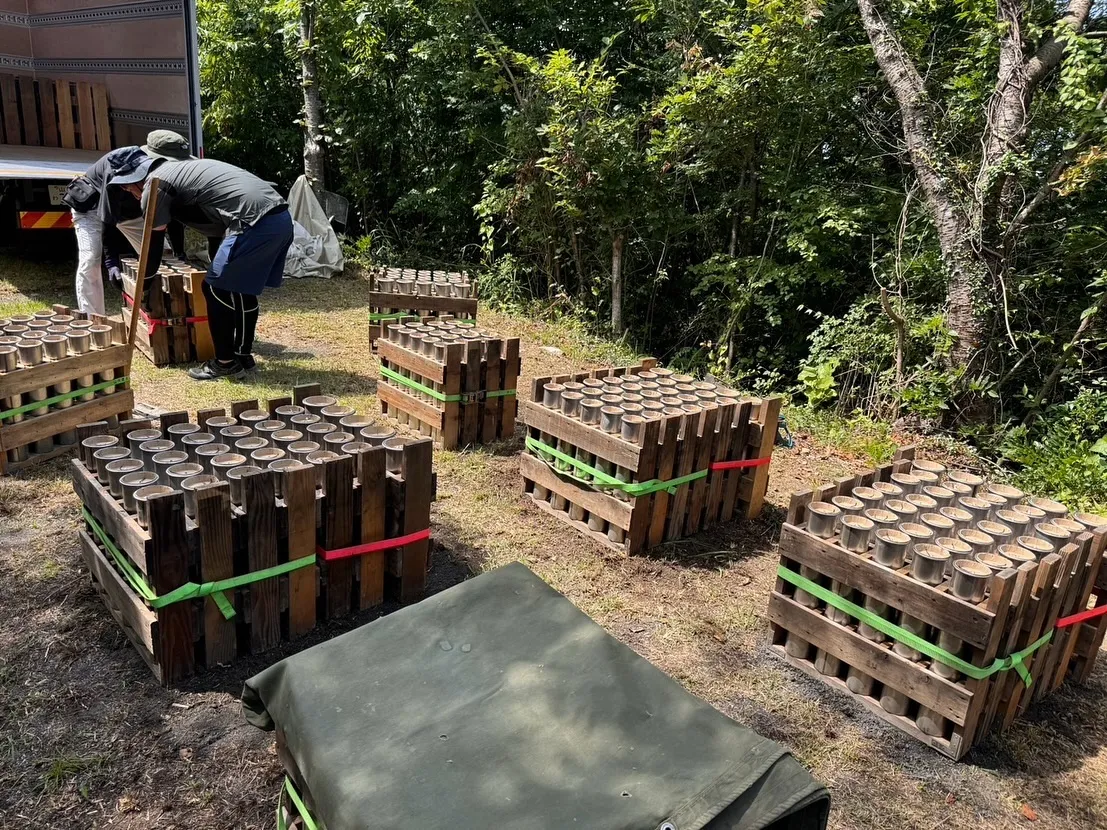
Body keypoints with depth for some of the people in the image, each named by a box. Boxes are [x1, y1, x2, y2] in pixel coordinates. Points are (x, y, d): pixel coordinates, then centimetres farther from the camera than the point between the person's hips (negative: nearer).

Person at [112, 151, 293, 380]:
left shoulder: (155, 184, 6)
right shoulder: (183, 169, 32)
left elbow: (153, 244, 11)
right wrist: (218, 264, 47)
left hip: (255, 222, -9)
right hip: (281, 216, 9)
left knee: (216, 290, 4)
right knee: (242, 289, 21)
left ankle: (225, 363, 12)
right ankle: (243, 356, 29)